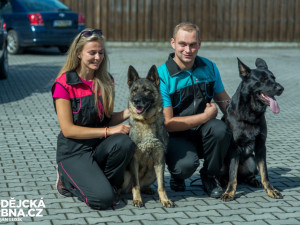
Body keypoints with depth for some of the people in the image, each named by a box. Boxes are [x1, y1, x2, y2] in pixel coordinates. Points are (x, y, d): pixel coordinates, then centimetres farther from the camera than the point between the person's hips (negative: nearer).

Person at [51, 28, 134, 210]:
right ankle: (69, 181, 7)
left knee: (125, 143, -29)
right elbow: (68, 130, -14)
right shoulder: (64, 84, -11)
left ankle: (100, 181, -2)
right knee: (103, 198, -24)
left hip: (100, 145, 5)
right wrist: (108, 131, -20)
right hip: (74, 150, -5)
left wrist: (128, 112, -8)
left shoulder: (106, 81, 7)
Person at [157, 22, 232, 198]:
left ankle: (210, 176, -2)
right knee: (187, 164, -35)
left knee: (220, 129, -30)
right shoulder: (162, 76, -13)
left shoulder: (209, 67, 3)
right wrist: (205, 116, -15)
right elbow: (167, 123, -16)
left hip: (202, 131, 4)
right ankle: (177, 176, 6)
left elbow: (224, 101, 15)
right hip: (175, 136, -4)